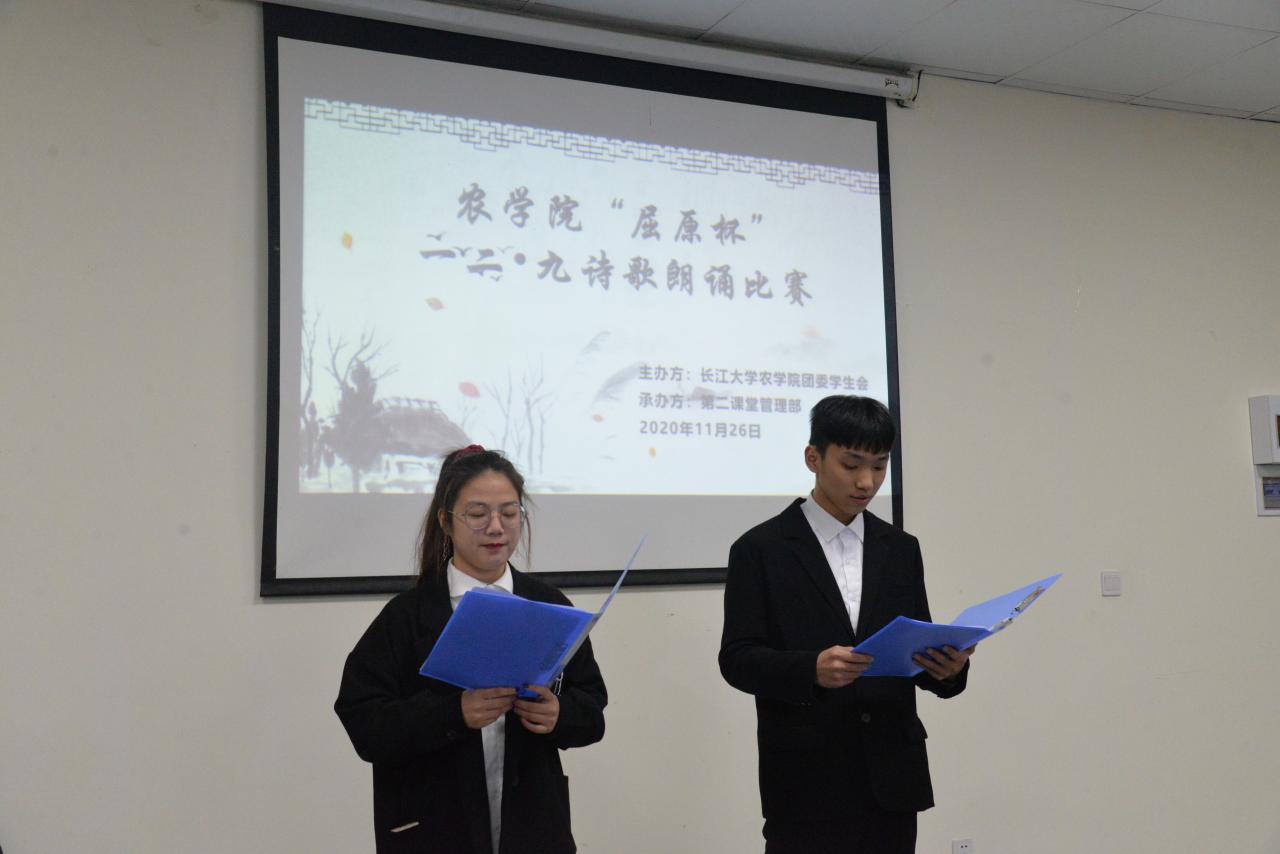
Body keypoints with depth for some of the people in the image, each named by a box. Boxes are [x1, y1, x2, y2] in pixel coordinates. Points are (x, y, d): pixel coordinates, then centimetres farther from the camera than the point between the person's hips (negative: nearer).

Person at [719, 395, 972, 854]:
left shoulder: (900, 549, 11)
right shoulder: (761, 549, -2)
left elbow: (918, 648, 11)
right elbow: (737, 659, -8)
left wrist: (947, 666, -12)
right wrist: (811, 669, -26)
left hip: (891, 775, 4)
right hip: (808, 782, -4)